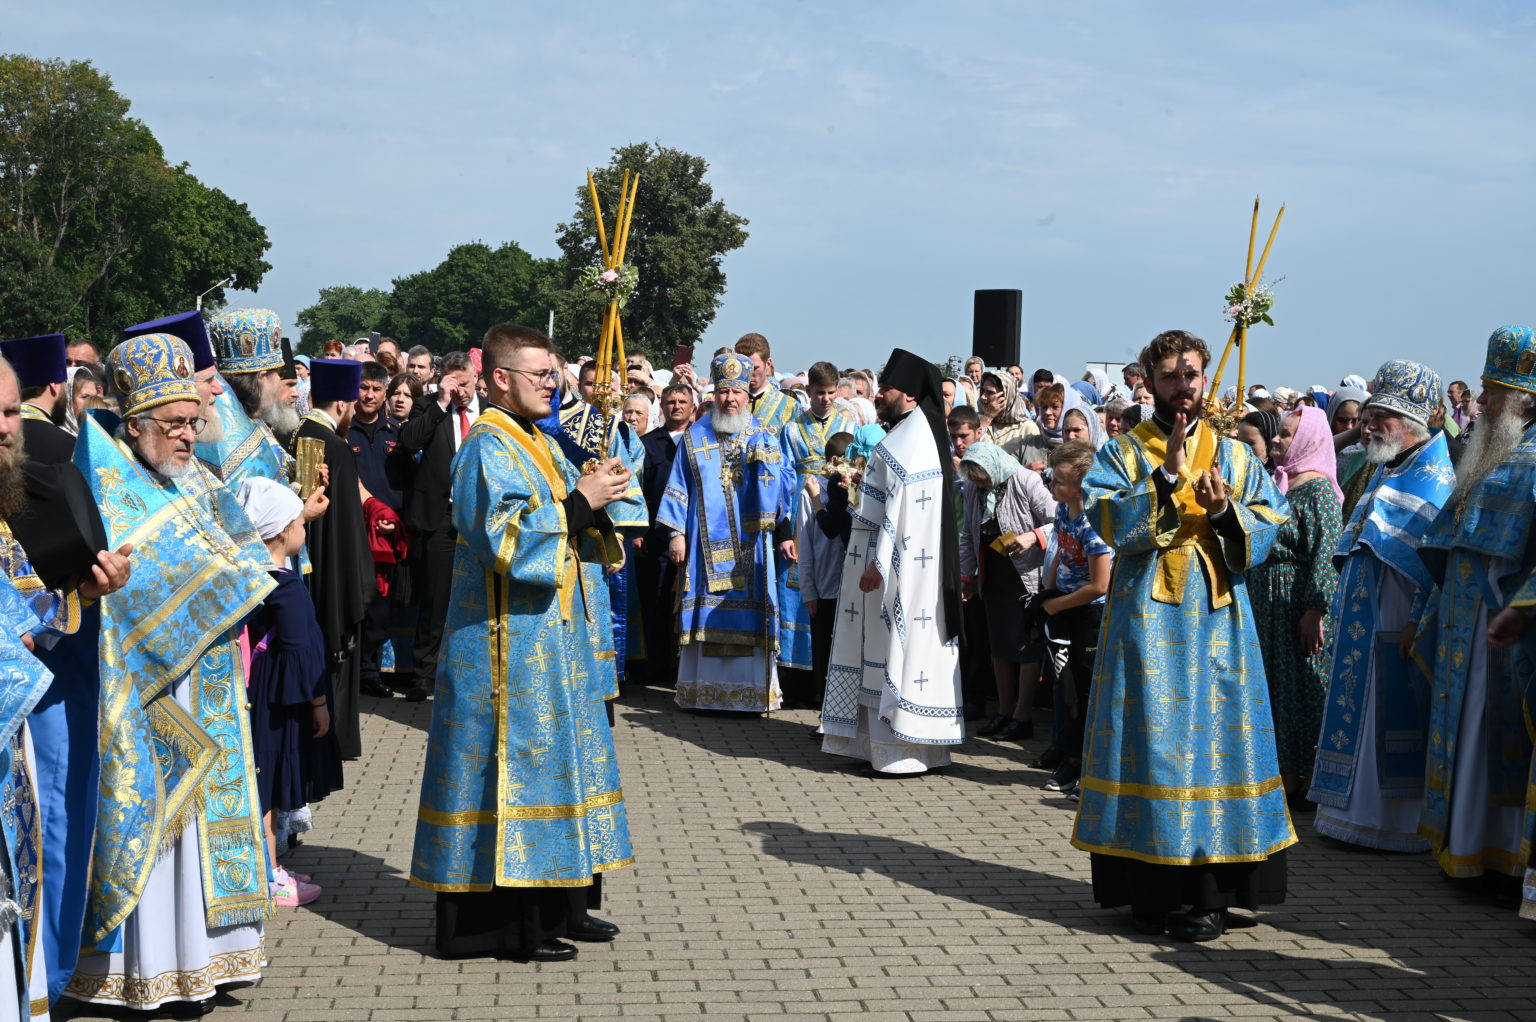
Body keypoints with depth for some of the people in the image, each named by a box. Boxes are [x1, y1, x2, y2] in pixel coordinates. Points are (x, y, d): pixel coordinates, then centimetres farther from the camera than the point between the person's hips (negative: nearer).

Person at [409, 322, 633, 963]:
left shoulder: (541, 444, 16)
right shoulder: (488, 449, -13)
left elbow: (571, 532, 17)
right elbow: (506, 537, -24)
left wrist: (595, 498, -2)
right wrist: (579, 502, -21)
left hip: (553, 638, 10)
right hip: (510, 641, -10)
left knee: (559, 759, 13)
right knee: (518, 760, -7)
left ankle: (561, 906, 21)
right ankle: (512, 924, -1)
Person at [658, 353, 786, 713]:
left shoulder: (763, 437, 9)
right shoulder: (695, 437, 9)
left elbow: (783, 481, -2)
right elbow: (679, 489, 8)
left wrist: (765, 460, -20)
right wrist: (676, 533, 0)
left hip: (749, 545, 0)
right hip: (706, 544, 0)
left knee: (749, 617, -2)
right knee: (708, 614, 0)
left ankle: (750, 690, 3)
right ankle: (704, 690, 6)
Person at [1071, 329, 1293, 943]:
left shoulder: (1234, 456, 13)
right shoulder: (1124, 453, 5)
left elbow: (1270, 528, 6)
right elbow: (1108, 522, -10)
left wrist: (1225, 512, -12)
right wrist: (1166, 477, -16)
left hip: (1216, 619, 3)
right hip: (1147, 619, -2)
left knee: (1214, 737, 1)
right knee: (1150, 737, -4)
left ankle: (1209, 892, 8)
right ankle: (1151, 887, 3)